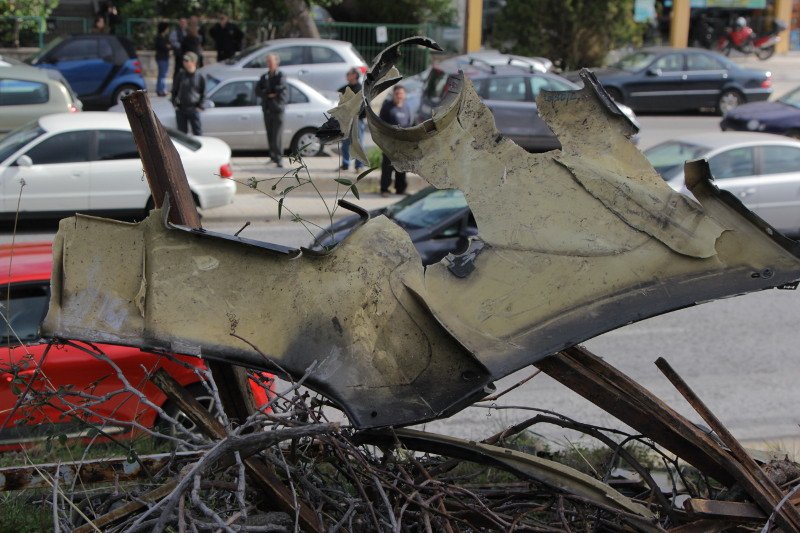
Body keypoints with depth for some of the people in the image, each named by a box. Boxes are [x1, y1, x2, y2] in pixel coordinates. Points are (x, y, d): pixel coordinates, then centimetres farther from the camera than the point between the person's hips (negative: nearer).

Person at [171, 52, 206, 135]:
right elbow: (174, 90, 9)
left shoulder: (200, 77, -3)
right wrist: (174, 104, 1)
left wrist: (199, 106, -4)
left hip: (193, 110, -2)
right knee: (182, 132, 10)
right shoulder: (181, 75, 2)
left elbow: (203, 94, 4)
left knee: (197, 132, 0)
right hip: (180, 110, 2)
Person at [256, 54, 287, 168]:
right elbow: (257, 90, 4)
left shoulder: (280, 76, -1)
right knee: (270, 135, 8)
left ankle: (279, 158, -12)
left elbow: (281, 88, -18)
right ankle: (273, 155, 21)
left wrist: (266, 91, -6)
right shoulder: (264, 77, 15)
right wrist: (269, 93, -12)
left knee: (277, 136, -11)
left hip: (277, 109, -5)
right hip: (267, 110, 5)